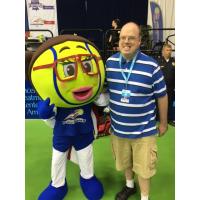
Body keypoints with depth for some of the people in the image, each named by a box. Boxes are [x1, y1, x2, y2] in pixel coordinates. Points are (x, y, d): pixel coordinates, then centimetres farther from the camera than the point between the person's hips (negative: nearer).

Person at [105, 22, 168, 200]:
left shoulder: (151, 66, -16)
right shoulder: (110, 62, -6)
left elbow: (162, 96, -5)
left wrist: (163, 123, 3)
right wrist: (108, 114, 14)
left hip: (144, 130, -3)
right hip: (118, 127, 4)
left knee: (143, 167, 12)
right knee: (124, 162, 24)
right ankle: (129, 186, 54)